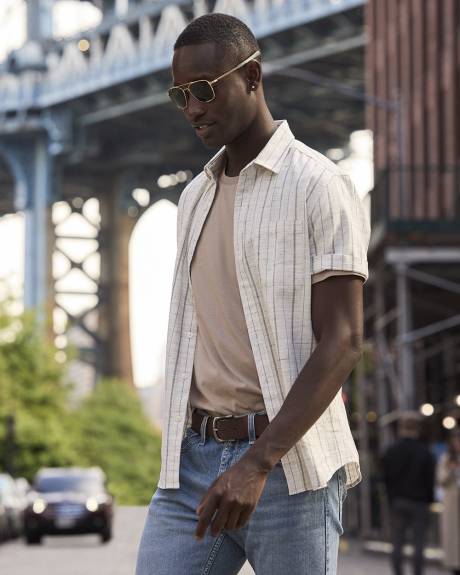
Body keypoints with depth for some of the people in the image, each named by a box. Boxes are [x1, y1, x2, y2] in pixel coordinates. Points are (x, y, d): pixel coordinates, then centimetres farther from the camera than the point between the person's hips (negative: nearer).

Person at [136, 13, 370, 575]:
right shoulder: (196, 197, 16)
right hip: (193, 459, 6)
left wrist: (257, 465, -22)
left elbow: (341, 344, -14)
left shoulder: (319, 188, -6)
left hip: (288, 463, -6)